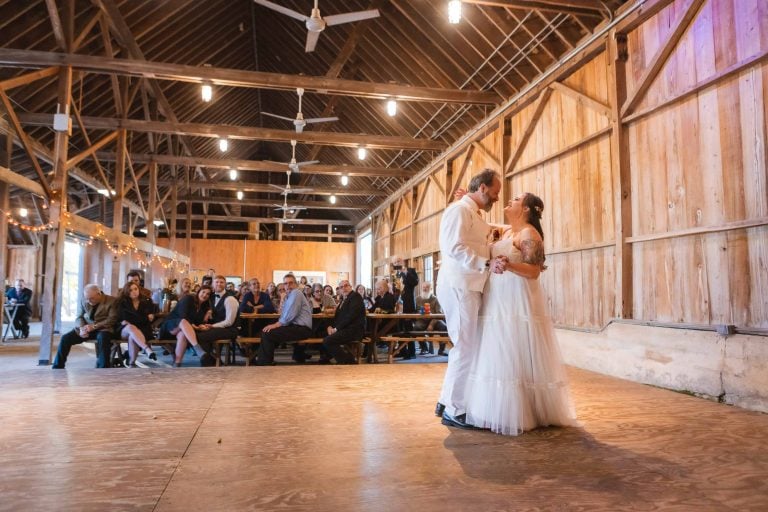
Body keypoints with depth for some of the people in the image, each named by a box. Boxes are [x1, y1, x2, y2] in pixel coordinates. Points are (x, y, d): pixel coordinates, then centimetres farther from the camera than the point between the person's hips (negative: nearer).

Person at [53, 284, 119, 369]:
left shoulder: (112, 301, -6)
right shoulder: (83, 301, 8)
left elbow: (112, 319, -11)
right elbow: (79, 317, 8)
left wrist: (94, 326, -21)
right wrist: (81, 328, -15)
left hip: (102, 328, -5)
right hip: (86, 328, 5)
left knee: (103, 338, -39)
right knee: (65, 338, -16)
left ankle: (103, 368, -33)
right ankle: (57, 367, -1)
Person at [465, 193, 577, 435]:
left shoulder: (529, 234, -7)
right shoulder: (506, 232, 18)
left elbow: (534, 271, -15)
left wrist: (508, 265, -31)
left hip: (518, 303, -9)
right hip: (500, 303, 9)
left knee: (516, 357, -7)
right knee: (501, 357, 8)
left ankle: (520, 415, 2)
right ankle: (505, 411, 16)